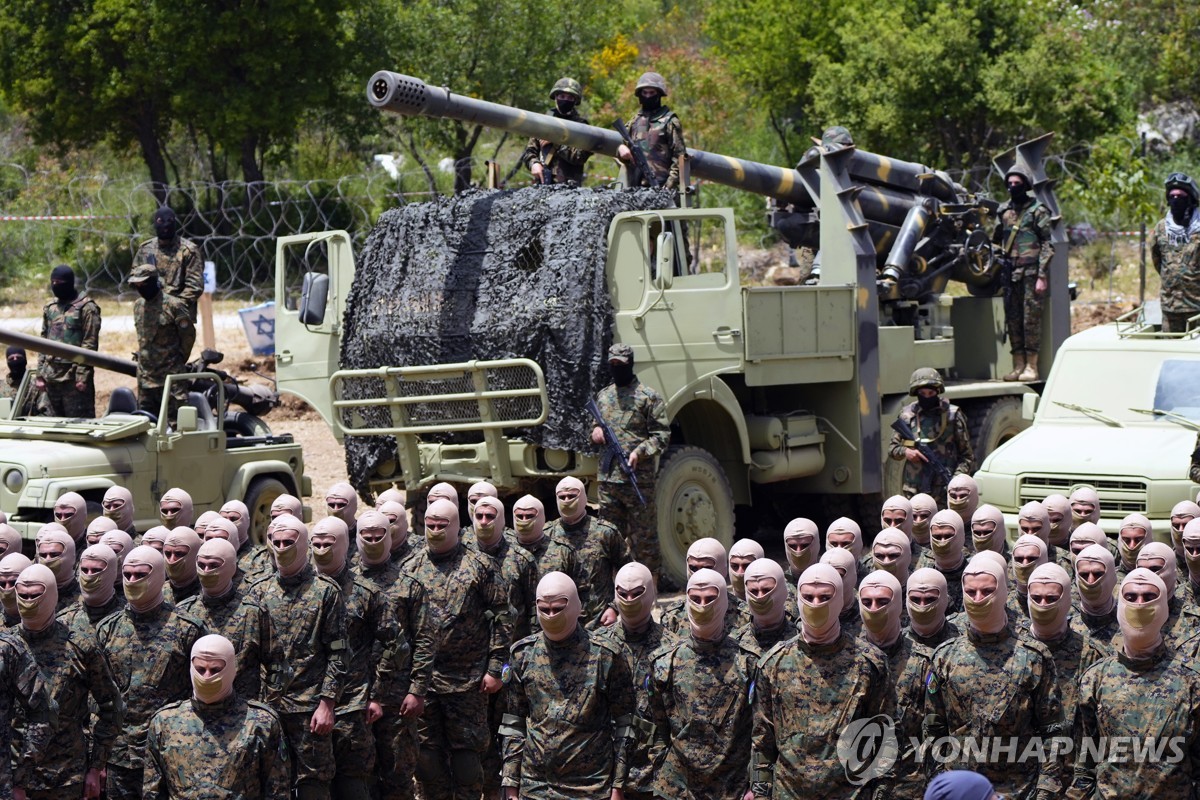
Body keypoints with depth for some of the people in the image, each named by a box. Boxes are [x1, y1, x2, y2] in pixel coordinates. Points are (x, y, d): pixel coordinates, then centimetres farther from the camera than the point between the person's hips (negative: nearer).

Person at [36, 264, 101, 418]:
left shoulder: (86, 307, -6)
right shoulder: (49, 308, 14)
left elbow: (90, 345, -10)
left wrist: (83, 376, -16)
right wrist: (40, 375, 10)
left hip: (74, 377, -6)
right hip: (52, 377, 6)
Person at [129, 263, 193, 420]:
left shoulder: (173, 305, -12)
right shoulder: (138, 305, 10)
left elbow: (189, 335, -5)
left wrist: (179, 360, 2)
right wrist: (143, 356, 16)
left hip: (170, 376, -7)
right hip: (145, 375, 7)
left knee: (173, 418, -6)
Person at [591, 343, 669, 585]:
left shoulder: (648, 396, -2)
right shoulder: (603, 396, 17)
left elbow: (662, 435, -5)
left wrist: (640, 452, -20)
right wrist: (595, 432, 5)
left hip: (639, 479, -6)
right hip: (608, 478, 6)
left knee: (643, 536, -3)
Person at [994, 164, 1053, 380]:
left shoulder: (1037, 211, -3)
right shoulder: (1004, 212, 13)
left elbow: (1048, 245, -6)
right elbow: (996, 241, 22)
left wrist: (1042, 276, -12)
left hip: (1031, 273, -6)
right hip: (1011, 273, 6)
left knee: (1031, 318, -6)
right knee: (1012, 319, 6)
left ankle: (1031, 367, -3)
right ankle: (1018, 366, 12)